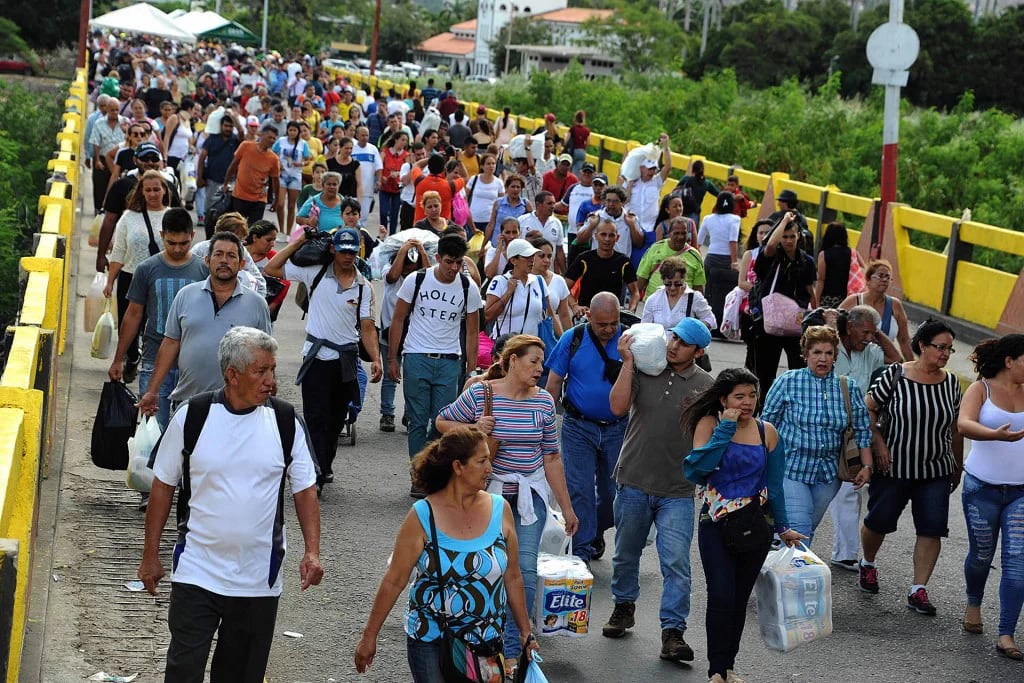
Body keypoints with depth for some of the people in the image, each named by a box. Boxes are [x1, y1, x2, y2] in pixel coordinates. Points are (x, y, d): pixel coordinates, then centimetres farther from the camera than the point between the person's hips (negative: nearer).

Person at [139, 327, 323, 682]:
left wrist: (312, 551, -8)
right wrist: (150, 556, 5)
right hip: (196, 572, -1)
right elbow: (163, 487, 3)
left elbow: (304, 490, 4)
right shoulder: (191, 417, -6)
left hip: (259, 579, 1)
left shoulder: (285, 421, -2)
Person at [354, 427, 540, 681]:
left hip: (487, 642, 2)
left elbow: (513, 578, 7)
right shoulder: (422, 517, -10)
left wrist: (526, 634, 10)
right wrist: (369, 637, -3)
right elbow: (394, 582, -5)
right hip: (430, 643, -2)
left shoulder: (500, 510, -2)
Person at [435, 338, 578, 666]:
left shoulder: (544, 401, -2)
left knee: (525, 568, -6)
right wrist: (472, 430, -17)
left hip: (530, 493, 2)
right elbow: (443, 422, 4)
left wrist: (567, 507, 7)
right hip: (487, 491, -2)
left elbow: (551, 457, 5)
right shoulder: (479, 394, -10)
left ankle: (513, 650, 3)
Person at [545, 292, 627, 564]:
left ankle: (595, 532, 35)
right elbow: (554, 381, 1)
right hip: (578, 427, -1)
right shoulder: (573, 339, -4)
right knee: (580, 490, -2)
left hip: (617, 427, 1)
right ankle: (583, 552, 4)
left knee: (613, 490, 10)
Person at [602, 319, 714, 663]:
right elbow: (618, 406, -16)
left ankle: (672, 633, -5)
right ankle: (624, 607, 40)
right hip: (634, 482, 1)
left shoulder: (706, 385, 0)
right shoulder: (642, 370, -2)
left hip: (677, 491, -1)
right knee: (626, 553, 18)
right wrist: (628, 362, -16)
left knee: (676, 563, -9)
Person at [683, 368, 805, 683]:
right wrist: (725, 430, -21)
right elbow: (694, 471, -22)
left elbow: (774, 485, 11)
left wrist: (782, 527, 15)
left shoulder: (767, 432, 1)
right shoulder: (709, 424, -7)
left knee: (739, 599, 9)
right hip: (716, 525, -3)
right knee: (721, 597, -12)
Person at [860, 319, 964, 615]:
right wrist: (879, 443, -12)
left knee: (932, 529, -5)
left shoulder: (950, 382, 2)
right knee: (878, 521, 10)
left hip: (936, 471, 3)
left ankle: (919, 590, 2)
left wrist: (958, 466, 15)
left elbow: (956, 427, 11)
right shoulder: (896, 375, -10)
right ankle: (868, 564, 39)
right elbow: (868, 409, -4)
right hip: (894, 468, -3)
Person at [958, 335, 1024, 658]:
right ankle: (973, 603, 44)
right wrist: (996, 434, -40)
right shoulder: (981, 389, -5)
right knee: (981, 553, 14)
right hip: (983, 487, -1)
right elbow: (964, 424, -24)